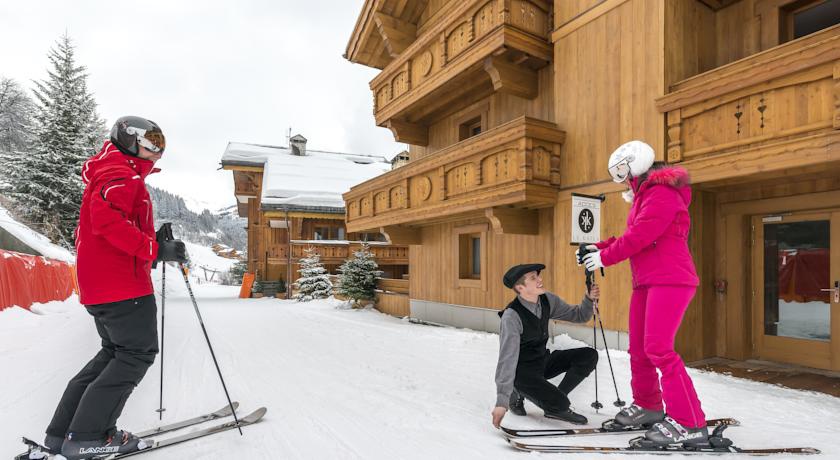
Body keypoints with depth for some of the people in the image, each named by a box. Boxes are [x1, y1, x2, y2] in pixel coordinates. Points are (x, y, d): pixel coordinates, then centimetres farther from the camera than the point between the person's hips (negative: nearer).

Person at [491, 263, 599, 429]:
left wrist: (589, 299, -16)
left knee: (589, 355, -6)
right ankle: (518, 394, 6)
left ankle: (556, 402, 5)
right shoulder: (511, 316, -28)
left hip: (543, 360, 7)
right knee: (561, 403, -23)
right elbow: (507, 360, -31)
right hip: (522, 370, -7)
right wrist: (502, 402, -32)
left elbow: (578, 316, 5)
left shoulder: (547, 300, -8)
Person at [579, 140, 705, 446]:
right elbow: (633, 237, 20)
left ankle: (689, 423, -6)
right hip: (646, 282, 10)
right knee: (639, 349, 12)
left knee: (658, 349, -15)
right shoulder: (644, 196, 21)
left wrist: (604, 257, -10)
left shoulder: (662, 193, -11)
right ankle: (648, 406, 27)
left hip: (670, 280, -10)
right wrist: (599, 247, 10)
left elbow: (639, 237, -19)